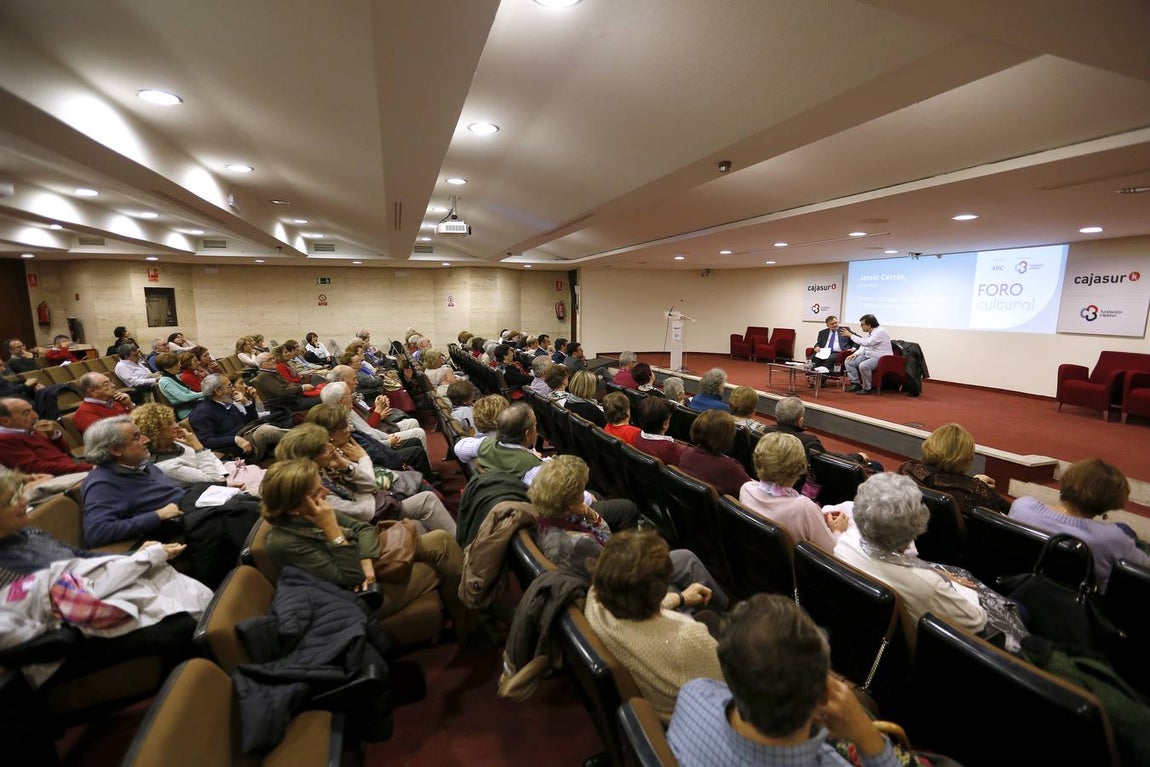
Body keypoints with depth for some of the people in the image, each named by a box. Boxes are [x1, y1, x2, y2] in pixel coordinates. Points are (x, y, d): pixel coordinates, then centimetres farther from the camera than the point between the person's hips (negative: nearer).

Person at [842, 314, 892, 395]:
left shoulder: (880, 332, -19)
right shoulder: (869, 333, 9)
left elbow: (866, 343, -29)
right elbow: (864, 346, 18)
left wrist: (850, 335, -24)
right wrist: (856, 354, -2)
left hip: (881, 358, -10)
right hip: (869, 356, 10)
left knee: (863, 365, -35)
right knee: (849, 361, 0)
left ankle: (867, 388, -16)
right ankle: (856, 384, 2)